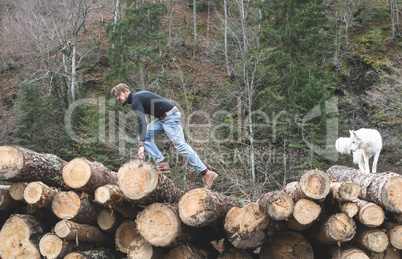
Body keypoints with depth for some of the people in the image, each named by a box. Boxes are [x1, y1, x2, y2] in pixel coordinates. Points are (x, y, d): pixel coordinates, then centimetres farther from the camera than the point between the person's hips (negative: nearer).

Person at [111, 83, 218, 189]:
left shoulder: (135, 101, -13)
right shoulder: (137, 97, 18)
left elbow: (142, 122, -24)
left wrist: (141, 146, -28)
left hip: (170, 116, -10)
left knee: (180, 145, -15)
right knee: (145, 136, 6)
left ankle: (207, 173, -16)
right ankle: (162, 164, -1)